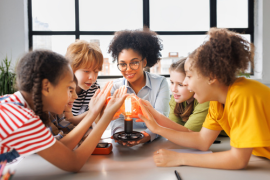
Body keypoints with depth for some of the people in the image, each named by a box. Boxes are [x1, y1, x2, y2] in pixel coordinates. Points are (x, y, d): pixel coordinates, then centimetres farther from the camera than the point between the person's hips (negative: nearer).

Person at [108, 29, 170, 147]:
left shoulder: (161, 83, 1)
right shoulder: (115, 87, 5)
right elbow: (117, 119, -6)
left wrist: (147, 135, -30)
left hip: (154, 143, 0)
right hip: (124, 147, 1)